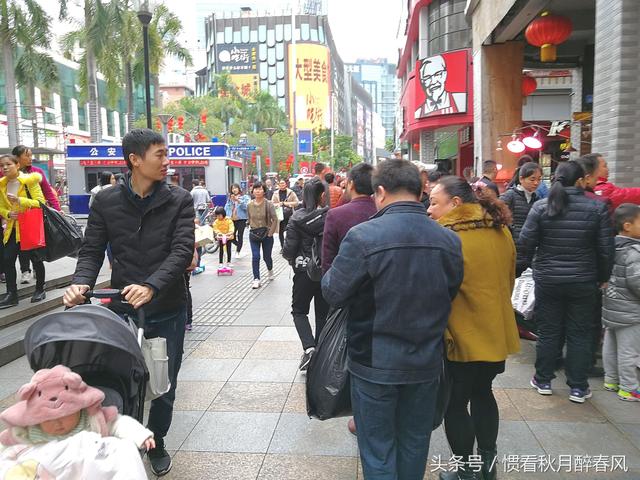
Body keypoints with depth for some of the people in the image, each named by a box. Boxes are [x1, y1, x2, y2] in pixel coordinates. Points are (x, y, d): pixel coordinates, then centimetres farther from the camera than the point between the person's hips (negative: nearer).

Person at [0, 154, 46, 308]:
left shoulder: (29, 180, -11)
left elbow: (41, 202, -16)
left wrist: (20, 200, -27)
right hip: (13, 227, 5)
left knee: (35, 258, 5)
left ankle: (40, 290, 21)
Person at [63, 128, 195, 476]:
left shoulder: (179, 200, -5)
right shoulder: (106, 201, 0)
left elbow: (182, 250, -15)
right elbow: (92, 251, 0)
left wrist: (152, 286, -31)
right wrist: (81, 283, -21)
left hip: (168, 310, 0)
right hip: (122, 308, 0)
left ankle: (156, 442, 39)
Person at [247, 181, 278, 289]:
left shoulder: (269, 204, -11)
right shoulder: (249, 205, -1)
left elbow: (275, 220, -9)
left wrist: (270, 233, -12)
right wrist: (252, 230, 5)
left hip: (267, 235, -2)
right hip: (254, 235, 2)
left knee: (267, 256, 9)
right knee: (255, 257, -9)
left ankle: (270, 270, 43)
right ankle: (256, 279, 0)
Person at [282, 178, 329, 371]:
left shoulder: (297, 217, -11)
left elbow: (289, 249, -11)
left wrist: (292, 258, 11)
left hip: (304, 271, -1)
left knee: (299, 310, 16)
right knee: (323, 313, 16)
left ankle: (309, 347, -3)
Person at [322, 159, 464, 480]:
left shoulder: (363, 236, -20)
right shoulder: (449, 240, -7)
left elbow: (334, 294, -14)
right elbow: (451, 294, 4)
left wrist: (328, 274, 7)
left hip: (375, 365, -4)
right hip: (426, 363, 4)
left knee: (378, 451, 14)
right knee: (414, 444, 23)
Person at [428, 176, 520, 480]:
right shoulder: (501, 231, 2)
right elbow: (508, 281, 14)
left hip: (461, 338, -7)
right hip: (496, 332, 7)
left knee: (456, 403, 10)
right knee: (482, 393, 24)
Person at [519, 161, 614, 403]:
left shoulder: (541, 206, -8)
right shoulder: (597, 208, -7)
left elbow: (526, 242, -8)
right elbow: (606, 248, -4)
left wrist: (534, 263, 12)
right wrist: (603, 277, 10)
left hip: (547, 280, 0)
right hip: (583, 282, 0)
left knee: (548, 331, 12)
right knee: (580, 334, 11)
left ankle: (543, 381, 24)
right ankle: (578, 387, 20)